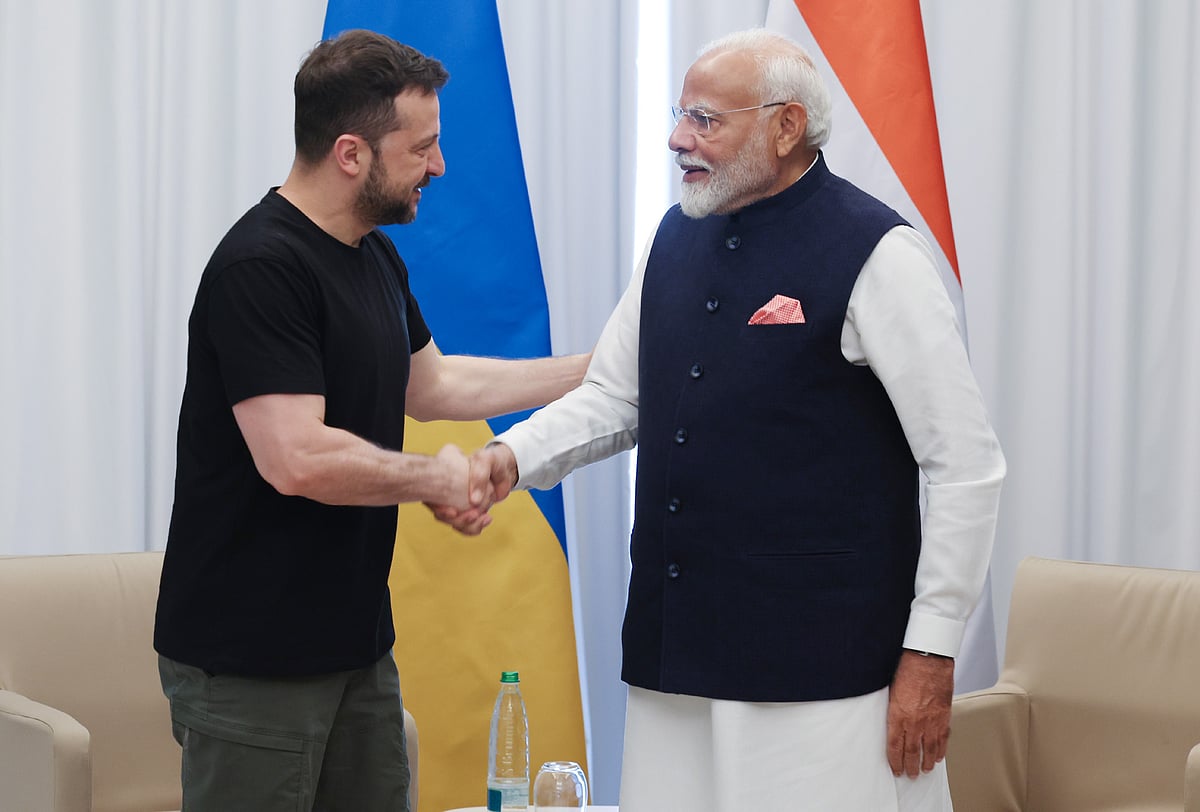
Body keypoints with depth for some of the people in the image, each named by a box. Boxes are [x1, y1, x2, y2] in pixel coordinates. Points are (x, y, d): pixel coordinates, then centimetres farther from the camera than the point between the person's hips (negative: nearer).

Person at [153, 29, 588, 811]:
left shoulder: (377, 259, 12)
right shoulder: (260, 268, -19)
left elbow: (433, 385, 25)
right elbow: (297, 459, -26)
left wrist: (594, 368, 21)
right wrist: (434, 477, -12)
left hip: (356, 643, 9)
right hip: (251, 658, -9)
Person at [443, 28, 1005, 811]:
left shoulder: (875, 255, -10)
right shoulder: (678, 238, 10)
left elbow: (967, 466, -10)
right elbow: (613, 397, 20)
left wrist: (933, 654, -10)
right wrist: (512, 456, 1)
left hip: (819, 667, -6)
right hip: (675, 656, 6)